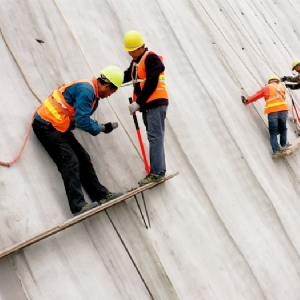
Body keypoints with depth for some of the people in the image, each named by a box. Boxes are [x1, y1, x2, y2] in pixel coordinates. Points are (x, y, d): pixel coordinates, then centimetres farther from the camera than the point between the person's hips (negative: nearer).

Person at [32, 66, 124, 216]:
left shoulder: (92, 92, 11)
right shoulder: (86, 90, -21)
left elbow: (83, 118, 8)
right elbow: (82, 121, -24)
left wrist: (101, 127, -7)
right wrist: (102, 128, -9)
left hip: (58, 127, 10)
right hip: (46, 125, -10)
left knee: (83, 159, 8)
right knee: (70, 162, -17)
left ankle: (101, 195, 14)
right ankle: (78, 205, -18)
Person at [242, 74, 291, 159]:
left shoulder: (267, 88, 13)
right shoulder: (281, 87, 21)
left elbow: (256, 95, 17)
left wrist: (247, 100, 28)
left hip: (272, 111, -2)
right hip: (283, 109, 2)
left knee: (273, 133, 1)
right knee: (283, 129, 22)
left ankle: (276, 151, -8)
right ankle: (283, 146, 18)